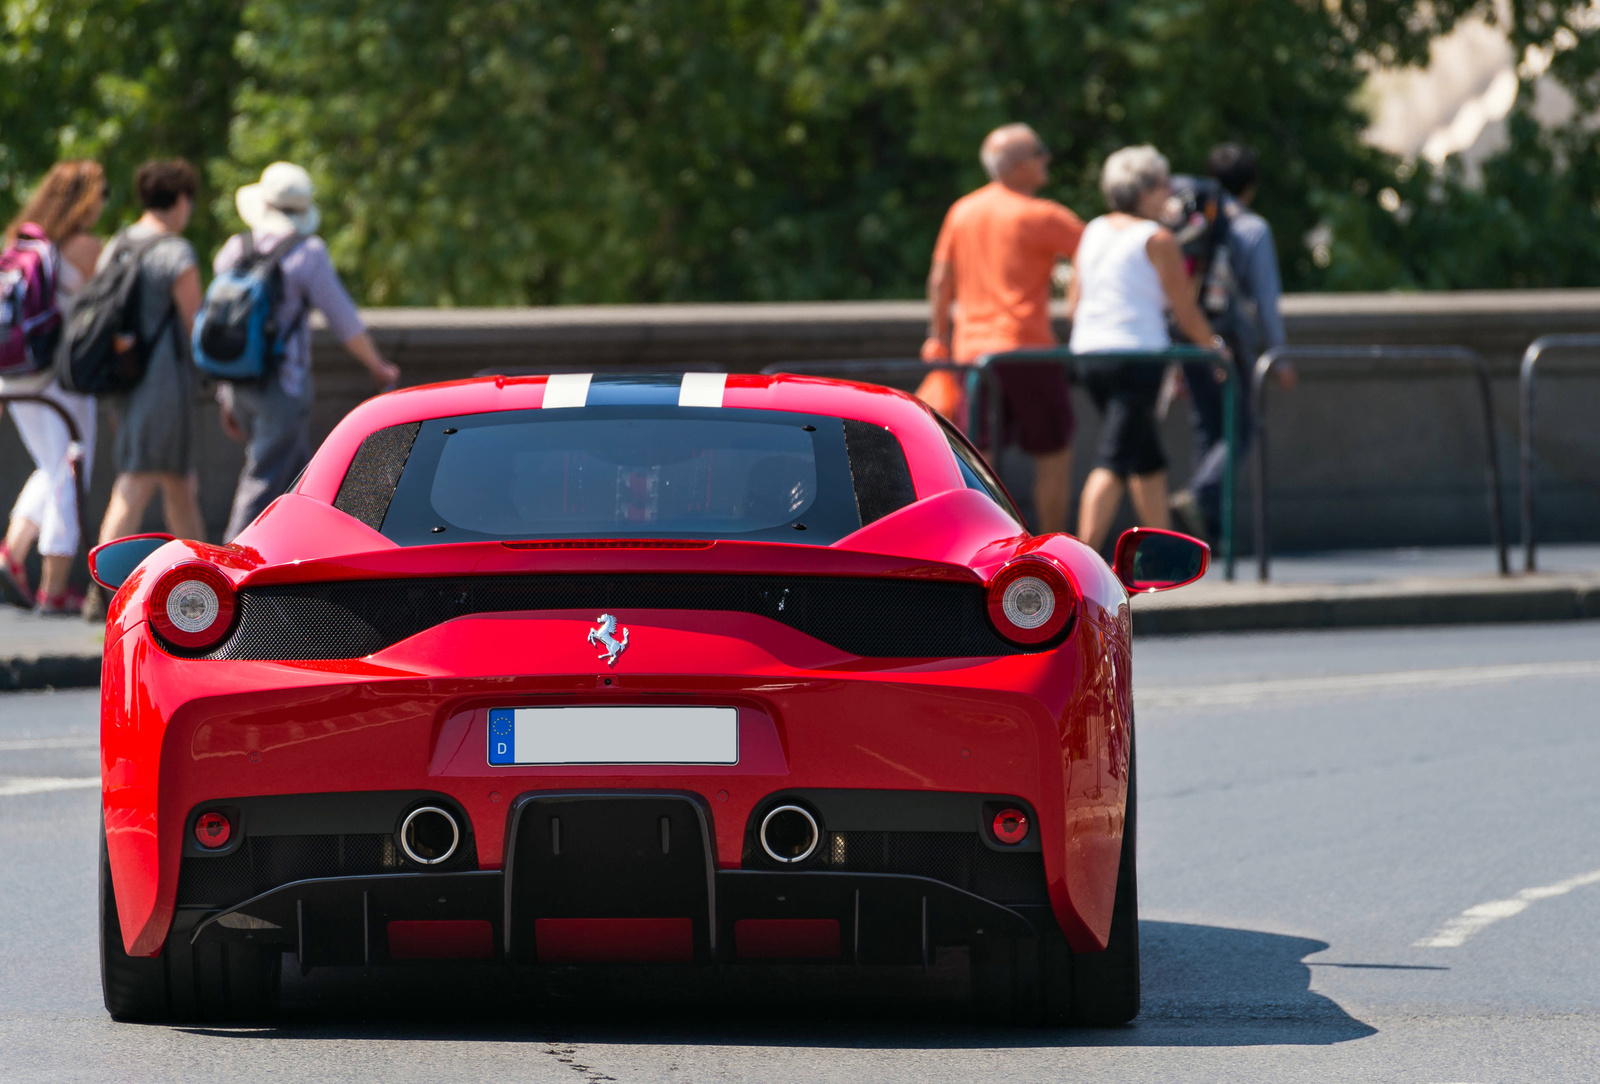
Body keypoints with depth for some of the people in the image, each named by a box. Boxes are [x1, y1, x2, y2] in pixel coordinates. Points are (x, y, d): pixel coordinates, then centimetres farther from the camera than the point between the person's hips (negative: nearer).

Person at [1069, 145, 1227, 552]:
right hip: (1137, 355, -7)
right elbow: (1185, 311, -4)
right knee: (1113, 461, -11)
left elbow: (1073, 303, 15)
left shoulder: (1093, 231, 13)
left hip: (1089, 351, 7)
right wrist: (1214, 346, 13)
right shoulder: (1157, 239, -7)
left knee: (1148, 457, 19)